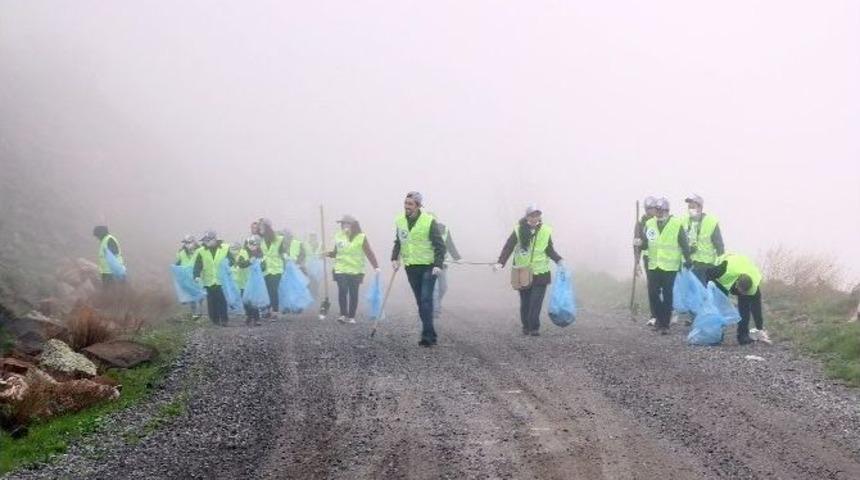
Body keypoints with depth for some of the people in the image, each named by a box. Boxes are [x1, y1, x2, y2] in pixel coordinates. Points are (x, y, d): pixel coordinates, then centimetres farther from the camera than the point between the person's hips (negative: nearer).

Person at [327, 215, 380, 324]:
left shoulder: (361, 237, -4)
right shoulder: (338, 236, 6)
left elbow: (369, 253, -6)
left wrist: (376, 267, -13)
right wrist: (330, 254, -5)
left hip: (356, 271, -2)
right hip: (341, 270, 2)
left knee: (353, 293, 2)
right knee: (342, 291, -9)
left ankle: (351, 317, 10)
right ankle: (343, 314, 1)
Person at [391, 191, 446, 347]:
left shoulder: (429, 221, -11)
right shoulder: (400, 221, 4)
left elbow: (439, 245, -10)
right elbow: (398, 242, 16)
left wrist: (438, 264, -20)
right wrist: (395, 258, 1)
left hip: (428, 267, -5)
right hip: (410, 267, 5)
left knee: (426, 300, -14)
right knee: (420, 302, 8)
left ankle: (428, 335, -14)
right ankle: (430, 334, 14)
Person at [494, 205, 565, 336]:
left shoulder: (545, 232, 1)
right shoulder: (518, 231, -6)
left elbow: (550, 250, 9)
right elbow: (508, 248, -10)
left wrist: (559, 260, -7)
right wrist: (500, 263, -23)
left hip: (540, 274, 0)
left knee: (536, 302, -7)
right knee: (525, 302, 8)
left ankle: (534, 328, -3)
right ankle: (526, 327, 21)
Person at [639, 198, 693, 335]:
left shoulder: (676, 224, -6)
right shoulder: (649, 224, 4)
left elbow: (684, 245, -2)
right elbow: (645, 244, 6)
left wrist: (688, 261, -2)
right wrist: (640, 243, -15)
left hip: (670, 266, -4)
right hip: (654, 266, 4)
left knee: (667, 296, 0)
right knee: (653, 294, 2)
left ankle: (665, 324, 7)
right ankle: (660, 319, 21)